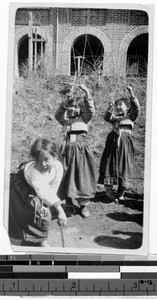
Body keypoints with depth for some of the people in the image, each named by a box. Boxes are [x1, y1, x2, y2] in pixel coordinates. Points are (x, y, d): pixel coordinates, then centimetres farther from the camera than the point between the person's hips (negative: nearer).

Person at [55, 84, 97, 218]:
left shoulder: (83, 119, 7)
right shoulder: (65, 120, 12)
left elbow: (90, 110, -9)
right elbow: (58, 115, -5)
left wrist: (87, 94, -22)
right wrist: (65, 102, -17)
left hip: (82, 150, -2)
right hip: (68, 150, 2)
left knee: (83, 177, 0)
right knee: (67, 177, 4)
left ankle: (84, 205, 11)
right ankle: (69, 203, 19)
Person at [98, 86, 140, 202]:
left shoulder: (131, 117, 10)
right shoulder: (115, 117, 18)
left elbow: (136, 107, -6)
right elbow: (107, 118, -1)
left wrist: (132, 94, -17)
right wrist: (110, 108, -16)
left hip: (125, 144, -2)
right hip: (114, 142, 2)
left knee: (124, 167, -1)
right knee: (110, 165, -1)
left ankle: (121, 193, 10)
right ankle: (109, 190, 6)